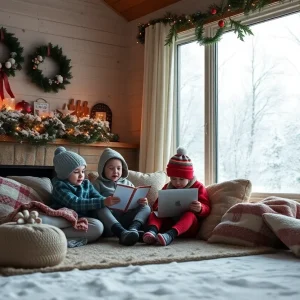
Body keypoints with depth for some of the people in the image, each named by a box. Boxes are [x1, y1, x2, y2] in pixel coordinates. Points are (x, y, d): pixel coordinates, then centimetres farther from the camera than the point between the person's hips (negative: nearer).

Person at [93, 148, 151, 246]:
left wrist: (142, 202, -6)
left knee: (146, 207, -14)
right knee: (101, 209, -32)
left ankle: (133, 229, -44)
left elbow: (136, 201, 18)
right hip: (109, 222, -3)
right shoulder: (98, 183, 11)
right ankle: (122, 233, -56)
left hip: (126, 219, 4)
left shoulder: (127, 183, 23)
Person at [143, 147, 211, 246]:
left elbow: (206, 209, -2)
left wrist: (200, 209, -28)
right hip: (169, 222, 4)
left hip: (188, 226, -4)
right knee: (154, 214, -17)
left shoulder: (198, 187, 4)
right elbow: (156, 205, 18)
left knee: (189, 215, -34)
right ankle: (152, 231, -52)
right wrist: (159, 207, -9)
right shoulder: (167, 187, 16)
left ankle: (170, 234, -64)